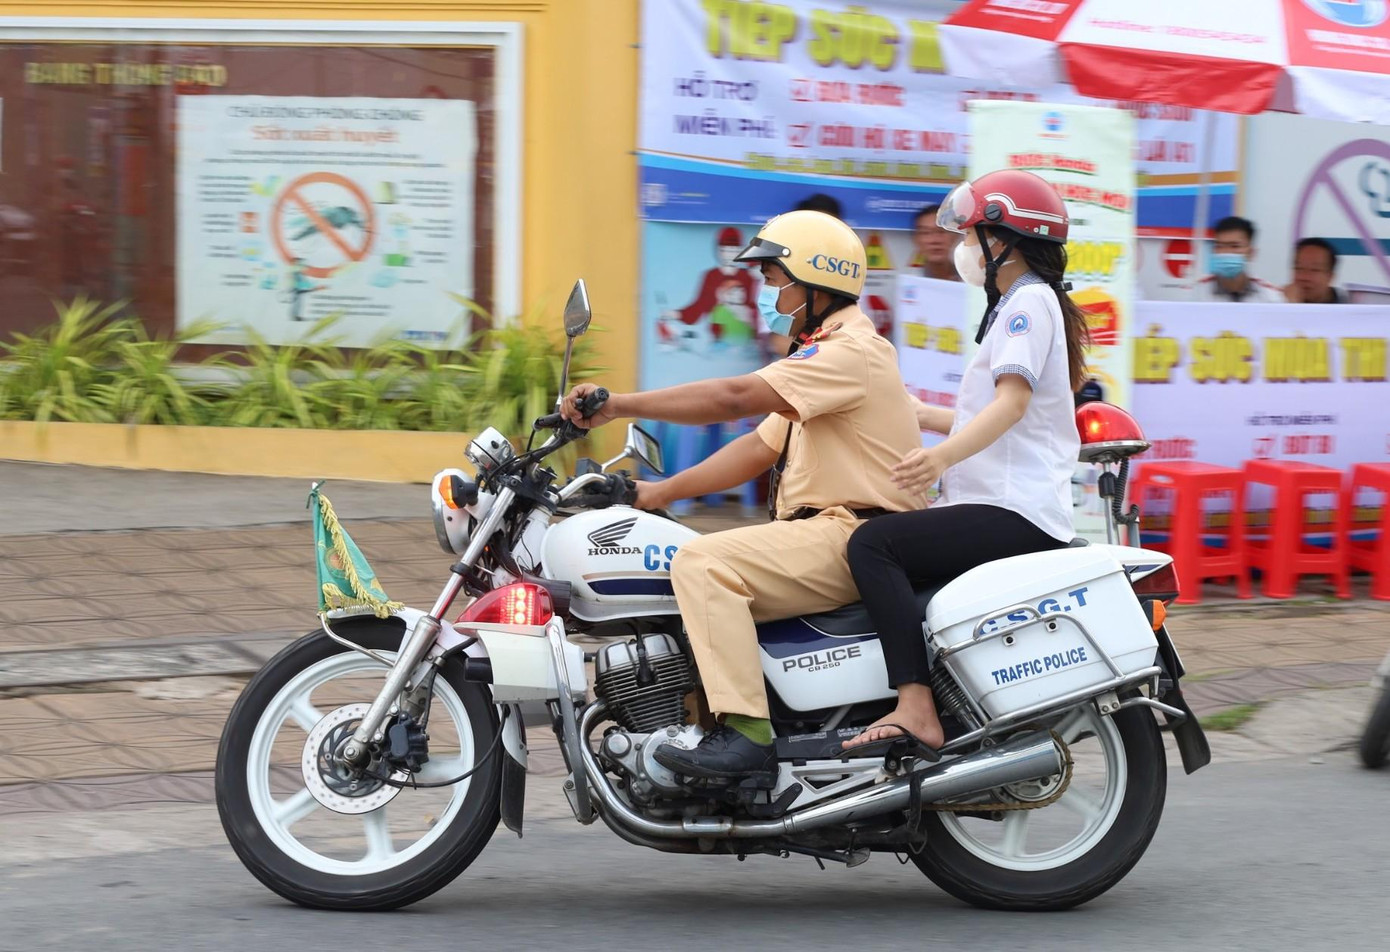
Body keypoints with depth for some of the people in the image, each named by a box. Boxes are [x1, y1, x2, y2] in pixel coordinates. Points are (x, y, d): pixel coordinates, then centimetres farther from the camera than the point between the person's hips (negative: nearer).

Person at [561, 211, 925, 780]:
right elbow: (760, 449, 22)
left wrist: (620, 405, -23)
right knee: (698, 563, 14)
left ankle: (746, 733, -32)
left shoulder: (852, 352, -13)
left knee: (703, 563, -25)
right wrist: (662, 492, 15)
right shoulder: (825, 354, 22)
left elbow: (734, 398, -24)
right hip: (821, 534, 11)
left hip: (853, 536, -11)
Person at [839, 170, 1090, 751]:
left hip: (1016, 513, -11)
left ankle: (916, 712, -34)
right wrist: (917, 415, 37)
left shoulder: (1030, 299, -7)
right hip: (1006, 511, 11)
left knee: (874, 544, -24)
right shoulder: (1017, 303, 25)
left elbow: (1013, 401, -23)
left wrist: (942, 456, -38)